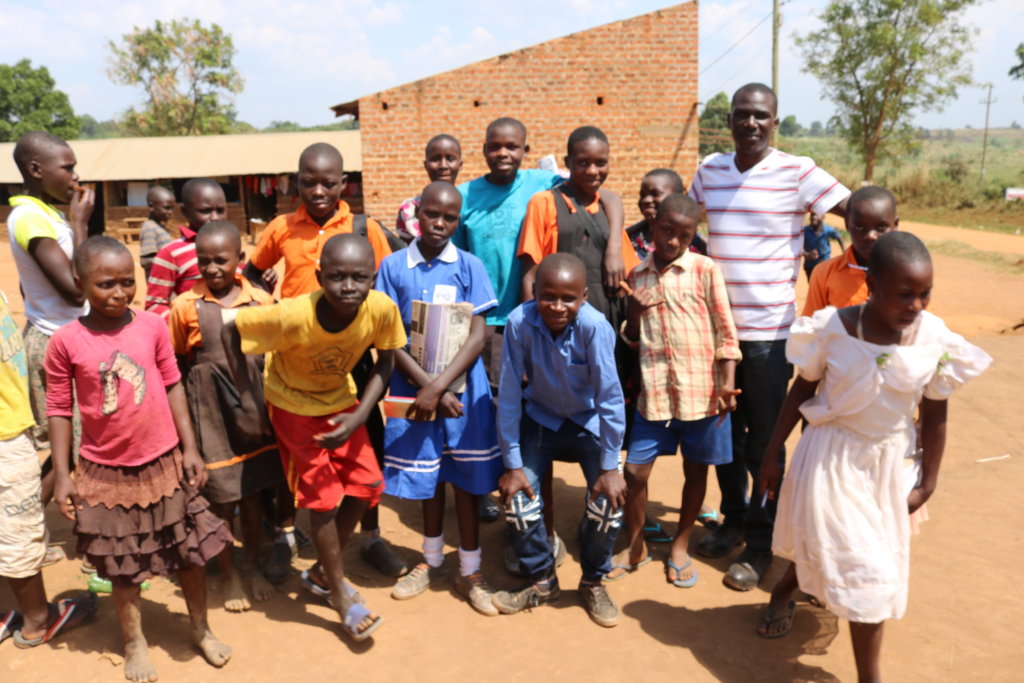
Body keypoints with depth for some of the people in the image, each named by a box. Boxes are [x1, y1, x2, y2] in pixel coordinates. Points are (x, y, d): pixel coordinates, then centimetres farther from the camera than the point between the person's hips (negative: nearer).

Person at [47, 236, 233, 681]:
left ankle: (201, 629, 36)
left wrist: (189, 449, -1)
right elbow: (59, 410, -4)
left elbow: (173, 387, -1)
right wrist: (62, 475, -5)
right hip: (106, 473, -1)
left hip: (164, 463, 1)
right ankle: (134, 643, 38)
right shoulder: (65, 342, -11)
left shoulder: (153, 326, -8)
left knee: (191, 552, 12)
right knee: (123, 565, 16)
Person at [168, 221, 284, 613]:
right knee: (221, 497, 7)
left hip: (254, 408, 2)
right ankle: (228, 576, 27)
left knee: (253, 491, 14)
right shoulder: (185, 306, -7)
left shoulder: (260, 301, -3)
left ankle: (254, 567, 33)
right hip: (210, 412, -2)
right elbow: (177, 364, 1)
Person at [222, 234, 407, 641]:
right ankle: (341, 593, 19)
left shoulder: (383, 309, -28)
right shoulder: (293, 317, -36)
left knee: (366, 485, 3)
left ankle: (327, 566, 29)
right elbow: (229, 325, -23)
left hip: (341, 400, 4)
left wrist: (358, 417, -21)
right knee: (324, 497, -3)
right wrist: (246, 396, -18)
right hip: (294, 405, -4)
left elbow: (385, 363, -12)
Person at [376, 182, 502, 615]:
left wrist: (440, 387, -17)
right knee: (426, 478, 14)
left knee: (467, 478, 7)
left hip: (463, 388, -1)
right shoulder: (394, 266, -2)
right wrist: (427, 386, -13)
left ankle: (470, 571, 24)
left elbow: (478, 337, -9)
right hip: (414, 386, 1)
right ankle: (432, 561, 36)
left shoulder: (469, 267, -3)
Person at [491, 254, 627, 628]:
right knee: (518, 498, -10)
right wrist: (513, 465, -15)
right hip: (540, 419, 2)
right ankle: (542, 580, 19)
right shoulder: (519, 323, -26)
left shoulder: (595, 327, -30)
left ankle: (593, 582, 16)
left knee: (609, 502, -15)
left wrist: (610, 468, -20)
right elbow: (509, 395, -19)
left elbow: (610, 397, -24)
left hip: (589, 421, -1)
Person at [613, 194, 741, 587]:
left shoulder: (705, 270, -4)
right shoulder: (638, 276, 7)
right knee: (634, 470, 3)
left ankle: (680, 546, 32)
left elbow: (725, 330, -3)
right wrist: (633, 312, -7)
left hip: (701, 390, -2)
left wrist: (727, 383, -11)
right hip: (655, 391, 2)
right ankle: (635, 546, 25)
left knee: (695, 469, 12)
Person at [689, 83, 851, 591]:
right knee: (724, 433, 15)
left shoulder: (797, 172, -7)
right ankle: (733, 521, 35)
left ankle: (761, 544, 22)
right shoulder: (710, 170, 6)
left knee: (764, 443, 6)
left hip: (770, 330, -4)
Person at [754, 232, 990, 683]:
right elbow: (800, 391, -7)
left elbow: (934, 417, -2)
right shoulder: (833, 328, -19)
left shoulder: (936, 340, -13)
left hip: (891, 461, 2)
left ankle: (784, 590, 44)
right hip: (832, 458, -2)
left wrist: (928, 482, 4)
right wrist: (772, 454, -2)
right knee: (862, 564, 5)